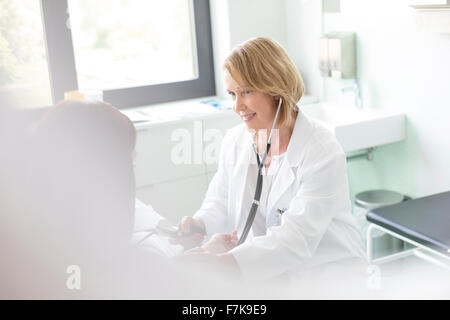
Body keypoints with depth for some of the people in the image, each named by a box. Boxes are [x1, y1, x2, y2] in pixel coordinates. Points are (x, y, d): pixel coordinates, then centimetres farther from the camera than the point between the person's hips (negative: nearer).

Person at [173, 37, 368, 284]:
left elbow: (296, 238, -27)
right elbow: (219, 203, 10)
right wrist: (199, 226, -16)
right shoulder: (234, 141, 2)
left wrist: (224, 261, -40)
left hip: (329, 272, -5)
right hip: (266, 274, 6)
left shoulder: (323, 152, -19)